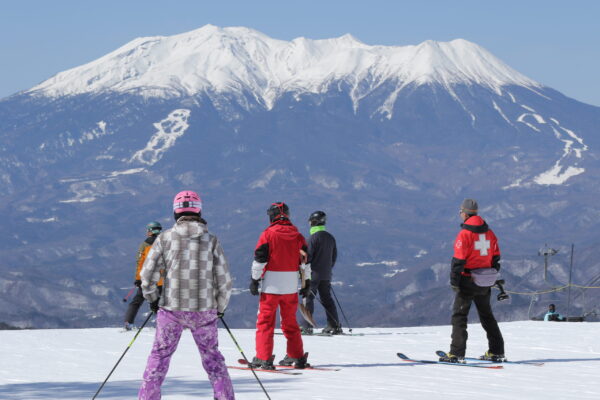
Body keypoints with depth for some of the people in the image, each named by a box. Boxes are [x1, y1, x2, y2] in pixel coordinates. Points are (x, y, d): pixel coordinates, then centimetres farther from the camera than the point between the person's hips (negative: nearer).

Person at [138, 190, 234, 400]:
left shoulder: (165, 238, -3)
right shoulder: (211, 240, -2)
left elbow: (147, 274, -4)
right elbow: (224, 280, 0)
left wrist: (152, 298, 13)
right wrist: (220, 307, 15)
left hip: (171, 309, -1)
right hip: (204, 310, 1)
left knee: (159, 355, 10)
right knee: (212, 356, 15)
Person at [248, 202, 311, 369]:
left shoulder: (268, 234, -7)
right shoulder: (297, 235, 7)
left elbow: (260, 258, -9)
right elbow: (305, 259, 10)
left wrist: (254, 279, -3)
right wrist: (307, 282, 18)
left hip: (271, 286, -4)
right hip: (291, 286, 4)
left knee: (265, 321, 1)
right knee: (290, 321, 16)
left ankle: (263, 358, -5)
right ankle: (297, 356, 17)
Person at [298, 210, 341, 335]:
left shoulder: (314, 237, -13)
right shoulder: (330, 237, 11)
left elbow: (308, 255, -14)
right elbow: (334, 256, 17)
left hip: (314, 273, -7)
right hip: (326, 274, 7)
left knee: (308, 298, -4)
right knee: (327, 298, 12)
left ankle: (305, 325, -9)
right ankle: (335, 326, 10)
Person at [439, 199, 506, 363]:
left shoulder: (464, 234, -14)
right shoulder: (488, 232, 7)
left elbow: (458, 260, -16)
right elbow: (495, 257, 12)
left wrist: (454, 281, -12)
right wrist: (492, 277, 20)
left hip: (468, 281, -6)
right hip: (485, 283, 6)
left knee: (459, 316, 0)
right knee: (487, 315, 17)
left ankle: (457, 353, -6)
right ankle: (497, 352, 17)